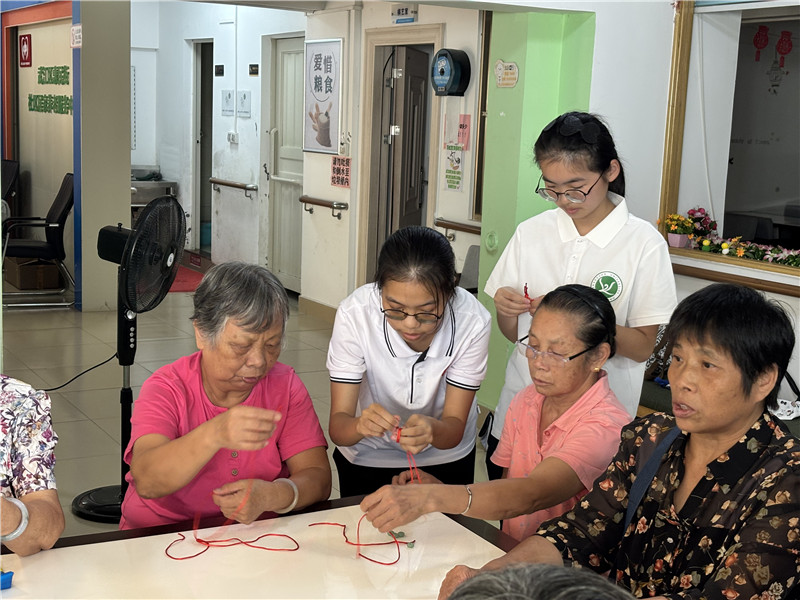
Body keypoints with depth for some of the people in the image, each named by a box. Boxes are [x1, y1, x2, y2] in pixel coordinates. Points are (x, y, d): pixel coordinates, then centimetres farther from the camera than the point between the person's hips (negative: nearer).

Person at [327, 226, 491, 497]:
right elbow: (337, 427, -28)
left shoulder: (472, 320, -29)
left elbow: (454, 430, -24)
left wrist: (432, 430, -47)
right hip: (366, 458, -1)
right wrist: (360, 426, -50)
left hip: (446, 458, 1)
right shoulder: (354, 314, -30)